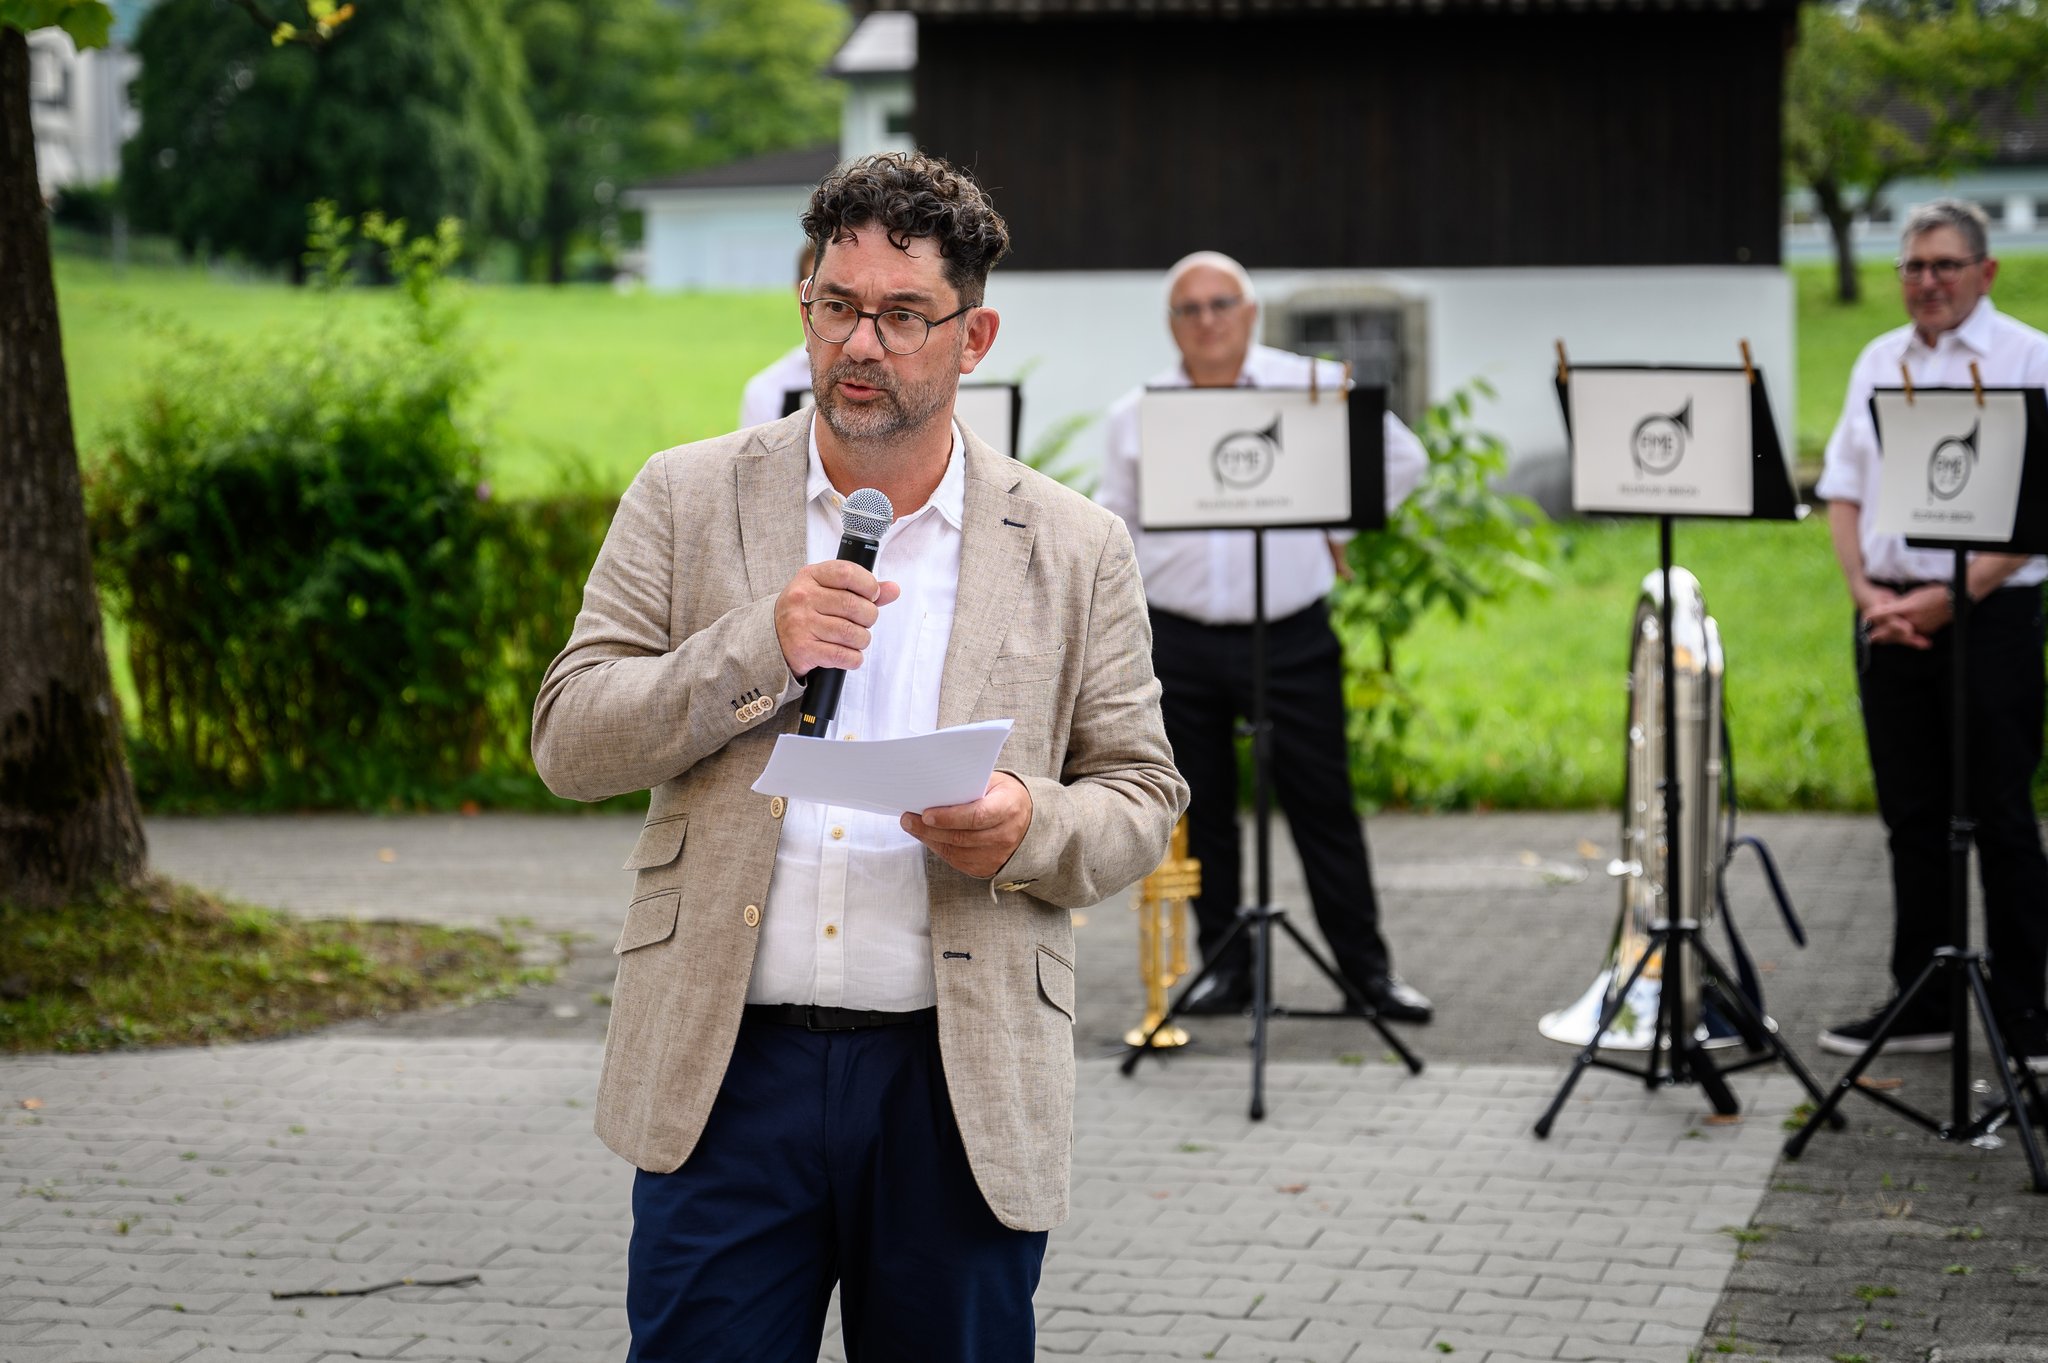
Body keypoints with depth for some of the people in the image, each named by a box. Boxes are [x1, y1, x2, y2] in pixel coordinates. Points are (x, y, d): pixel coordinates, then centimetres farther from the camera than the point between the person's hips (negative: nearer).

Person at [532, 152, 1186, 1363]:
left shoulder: (1075, 549, 8)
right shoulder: (685, 501, 8)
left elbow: (1144, 794, 10)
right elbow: (569, 742, 2)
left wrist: (1034, 829, -12)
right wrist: (757, 648, -12)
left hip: (961, 1086, 0)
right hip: (727, 1073, 0)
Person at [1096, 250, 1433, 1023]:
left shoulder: (1315, 387, 2)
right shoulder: (1135, 416, 8)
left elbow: (1404, 458, 12)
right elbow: (1114, 525, 16)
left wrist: (1343, 525, 5)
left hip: (1292, 636, -2)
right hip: (1180, 642, 2)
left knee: (1322, 801, 0)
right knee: (1201, 809, 5)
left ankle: (1367, 965, 8)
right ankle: (1224, 965, 15)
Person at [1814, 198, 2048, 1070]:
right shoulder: (1878, 363, 14)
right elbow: (1842, 489, 13)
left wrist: (1951, 597, -17)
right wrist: (1865, 591, -3)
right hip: (1890, 621, 5)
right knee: (1912, 817, 10)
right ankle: (1919, 1006, 18)